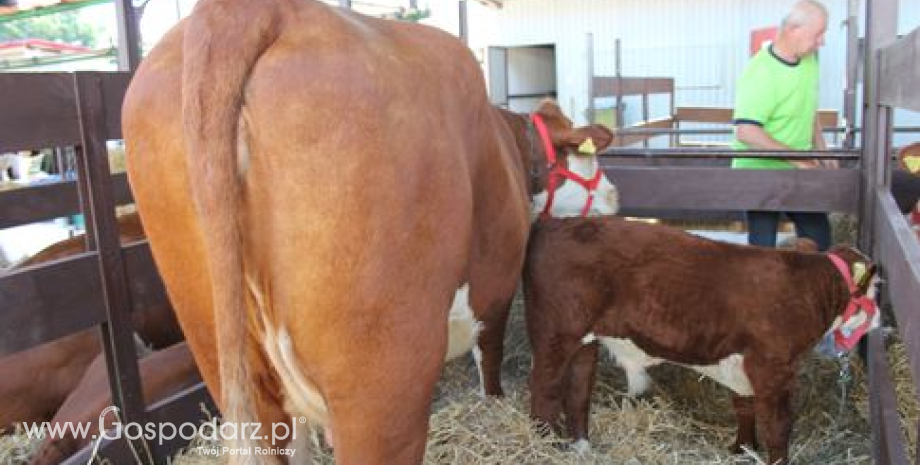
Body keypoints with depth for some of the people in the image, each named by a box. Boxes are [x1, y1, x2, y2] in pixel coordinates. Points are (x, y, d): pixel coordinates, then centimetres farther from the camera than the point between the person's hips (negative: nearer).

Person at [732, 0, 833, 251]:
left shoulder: (810, 58, 2)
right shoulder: (760, 72, -24)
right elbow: (746, 132, -32)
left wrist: (821, 150, 13)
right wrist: (795, 156, -29)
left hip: (799, 172, 8)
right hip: (761, 174, -8)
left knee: (818, 235, 15)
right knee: (763, 246, 0)